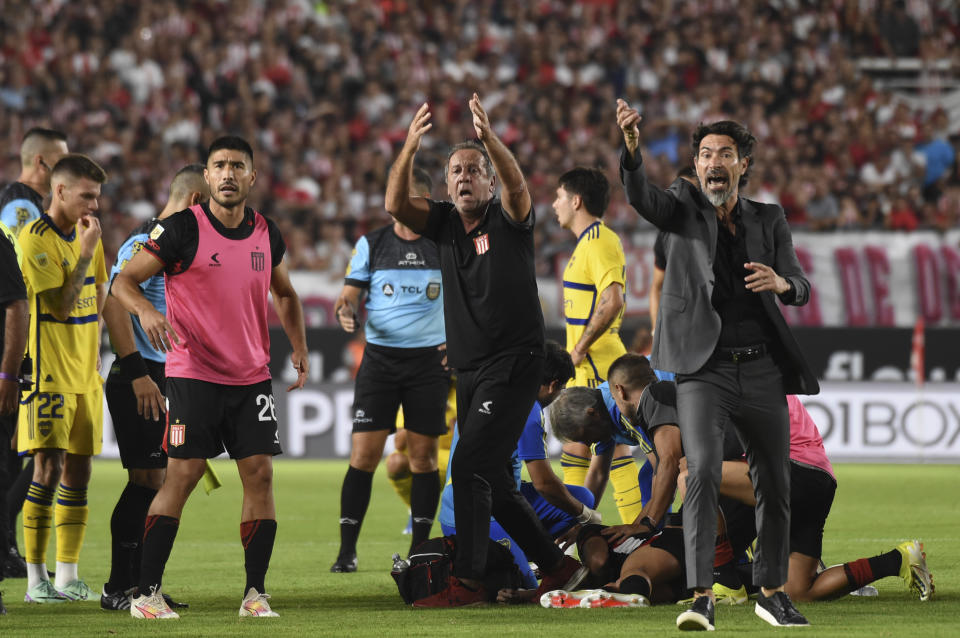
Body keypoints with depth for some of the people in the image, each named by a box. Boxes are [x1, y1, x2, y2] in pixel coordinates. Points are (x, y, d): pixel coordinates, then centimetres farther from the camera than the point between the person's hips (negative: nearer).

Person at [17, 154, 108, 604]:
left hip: (84, 374, 7)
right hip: (48, 373, -7)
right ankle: (36, 580, -7)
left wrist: (93, 348, 15)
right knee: (48, 469, -11)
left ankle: (67, 577, 11)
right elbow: (61, 304, -18)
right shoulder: (35, 239, -13)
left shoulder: (86, 234, 12)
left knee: (78, 473, 6)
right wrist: (86, 251, -18)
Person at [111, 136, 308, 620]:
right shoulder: (183, 228, -8)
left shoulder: (266, 234, 7)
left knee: (260, 474, -3)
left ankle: (255, 592, 3)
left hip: (252, 377, 5)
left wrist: (299, 346, 11)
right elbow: (124, 280, -7)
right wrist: (145, 309, -27)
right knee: (181, 476, -8)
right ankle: (146, 593, -3)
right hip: (193, 375, -5)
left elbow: (284, 294, 25)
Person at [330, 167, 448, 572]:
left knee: (423, 454, 2)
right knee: (364, 452, -7)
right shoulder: (372, 244, 5)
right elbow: (352, 293, 6)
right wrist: (346, 311, -17)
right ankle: (347, 548, -3)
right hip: (380, 356, 0)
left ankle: (420, 547, 11)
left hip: (429, 358, 0)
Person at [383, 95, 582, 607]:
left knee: (471, 466, -17)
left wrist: (489, 139, -41)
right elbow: (395, 204, -8)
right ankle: (555, 566, 24)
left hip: (514, 363, -7)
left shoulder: (507, 219, -3)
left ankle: (467, 580, -17)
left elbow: (515, 184, -25)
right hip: (469, 369, 7)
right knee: (492, 479, 11)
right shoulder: (443, 223, 9)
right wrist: (410, 147, -23)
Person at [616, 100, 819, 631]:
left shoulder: (769, 220, 11)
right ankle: (701, 597, -23)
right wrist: (631, 147, -36)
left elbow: (801, 287, 5)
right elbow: (641, 197, -16)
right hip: (704, 370, -3)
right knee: (702, 471, -20)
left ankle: (772, 591, 26)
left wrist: (781, 283, -20)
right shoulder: (684, 205, 5)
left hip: (762, 369, 3)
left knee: (774, 483, 9)